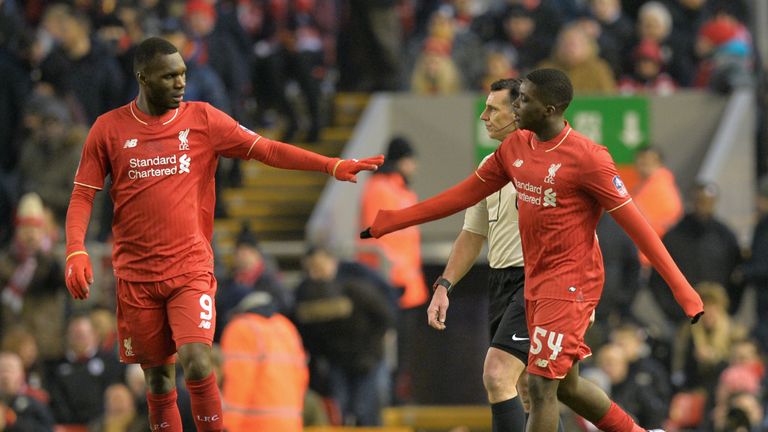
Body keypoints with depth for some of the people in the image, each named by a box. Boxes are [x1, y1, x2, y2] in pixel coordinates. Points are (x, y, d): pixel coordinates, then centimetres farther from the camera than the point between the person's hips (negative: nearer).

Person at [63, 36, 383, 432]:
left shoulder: (202, 119, 2)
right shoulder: (109, 129, 1)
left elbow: (267, 150, -1)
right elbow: (83, 195, 3)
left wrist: (332, 166, -11)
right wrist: (75, 251, -12)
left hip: (191, 269, -1)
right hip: (136, 276, 1)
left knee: (196, 362, -19)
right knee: (158, 377, 5)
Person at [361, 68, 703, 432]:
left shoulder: (586, 157, -17)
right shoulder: (516, 147, 5)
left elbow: (633, 222, -17)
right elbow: (465, 194, 13)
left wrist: (682, 289, -18)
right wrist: (390, 222, 13)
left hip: (571, 284, -8)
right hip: (536, 281, 8)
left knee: (541, 384, -12)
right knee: (566, 385, 16)